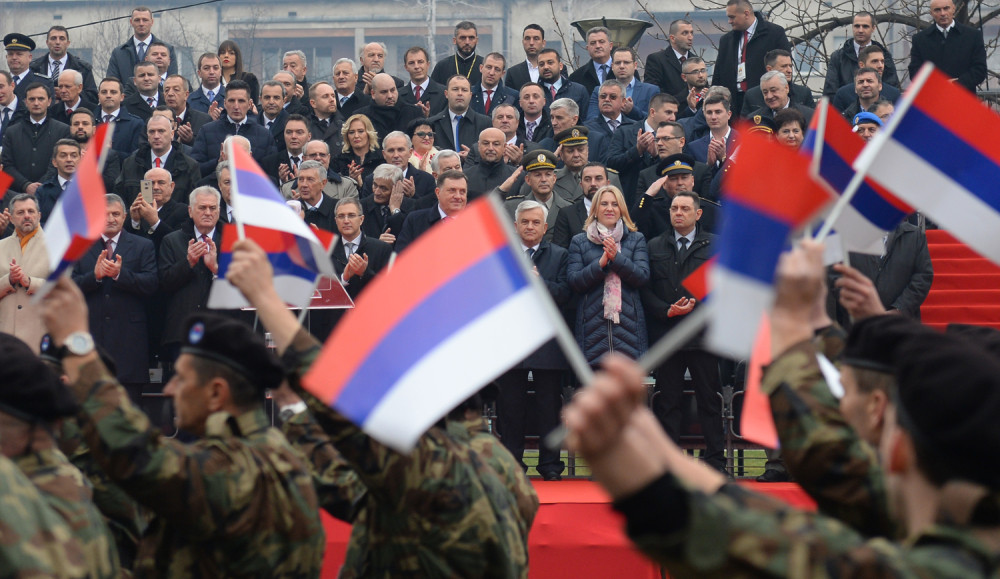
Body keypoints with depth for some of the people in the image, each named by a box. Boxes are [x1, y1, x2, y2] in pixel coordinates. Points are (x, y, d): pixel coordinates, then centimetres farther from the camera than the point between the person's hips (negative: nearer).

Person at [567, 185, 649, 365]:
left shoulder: (636, 240, 13)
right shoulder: (579, 241, 13)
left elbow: (643, 276, 1)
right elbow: (573, 281, 2)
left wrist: (616, 257, -11)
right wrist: (600, 263, -11)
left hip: (628, 323, 0)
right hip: (593, 324, 0)